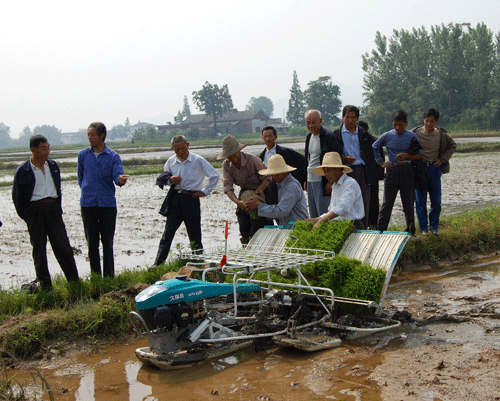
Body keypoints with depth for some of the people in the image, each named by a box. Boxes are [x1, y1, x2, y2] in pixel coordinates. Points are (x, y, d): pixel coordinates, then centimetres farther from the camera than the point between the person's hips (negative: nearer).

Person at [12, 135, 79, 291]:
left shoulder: (53, 166, 10)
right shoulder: (23, 171, -4)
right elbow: (17, 196, 1)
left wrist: (57, 208, 10)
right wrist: (26, 216, -2)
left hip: (53, 207, 3)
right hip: (34, 208, -3)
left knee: (63, 245, 2)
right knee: (39, 249, 3)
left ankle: (74, 281, 9)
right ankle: (45, 285, 11)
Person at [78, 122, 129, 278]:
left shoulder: (113, 156, 1)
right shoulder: (83, 155, 8)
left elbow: (117, 175, -13)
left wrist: (121, 180, -35)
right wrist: (88, 191, 13)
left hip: (107, 203, -2)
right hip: (88, 204, 2)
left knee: (107, 242, 2)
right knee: (92, 242, 4)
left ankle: (109, 277, 11)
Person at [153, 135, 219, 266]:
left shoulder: (198, 161, -2)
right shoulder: (171, 161, 8)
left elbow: (215, 176, 4)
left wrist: (204, 191, 1)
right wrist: (170, 180, -3)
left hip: (191, 198, -3)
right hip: (175, 199, 3)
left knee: (194, 235, 4)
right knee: (167, 233, -2)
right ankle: (157, 265, -1)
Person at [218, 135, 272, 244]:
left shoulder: (252, 160, -20)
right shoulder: (226, 165, -7)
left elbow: (267, 177, -15)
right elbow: (227, 186, -16)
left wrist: (260, 189, -34)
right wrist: (237, 201, -34)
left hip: (258, 193, -5)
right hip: (244, 193, 5)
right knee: (244, 230, 2)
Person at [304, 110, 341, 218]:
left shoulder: (329, 136, -10)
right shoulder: (309, 137, 14)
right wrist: (305, 180, 16)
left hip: (322, 182, -8)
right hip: (310, 181, 8)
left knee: (323, 215, -6)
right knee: (313, 216, 10)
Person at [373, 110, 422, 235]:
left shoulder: (412, 136, 4)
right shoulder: (387, 136, 4)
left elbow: (420, 155, 3)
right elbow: (374, 148, 16)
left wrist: (407, 155, -13)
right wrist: (381, 162, 6)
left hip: (407, 172, 0)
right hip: (392, 171, 0)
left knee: (409, 202, 6)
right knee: (387, 202, -2)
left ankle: (411, 231, 17)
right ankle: (380, 230, 2)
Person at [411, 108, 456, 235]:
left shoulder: (441, 134, 1)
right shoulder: (416, 133, -4)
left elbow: (452, 146, 16)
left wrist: (442, 159, 5)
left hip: (435, 168, 2)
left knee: (436, 201, 3)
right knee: (420, 200, 0)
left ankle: (434, 226, 18)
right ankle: (423, 227, 11)